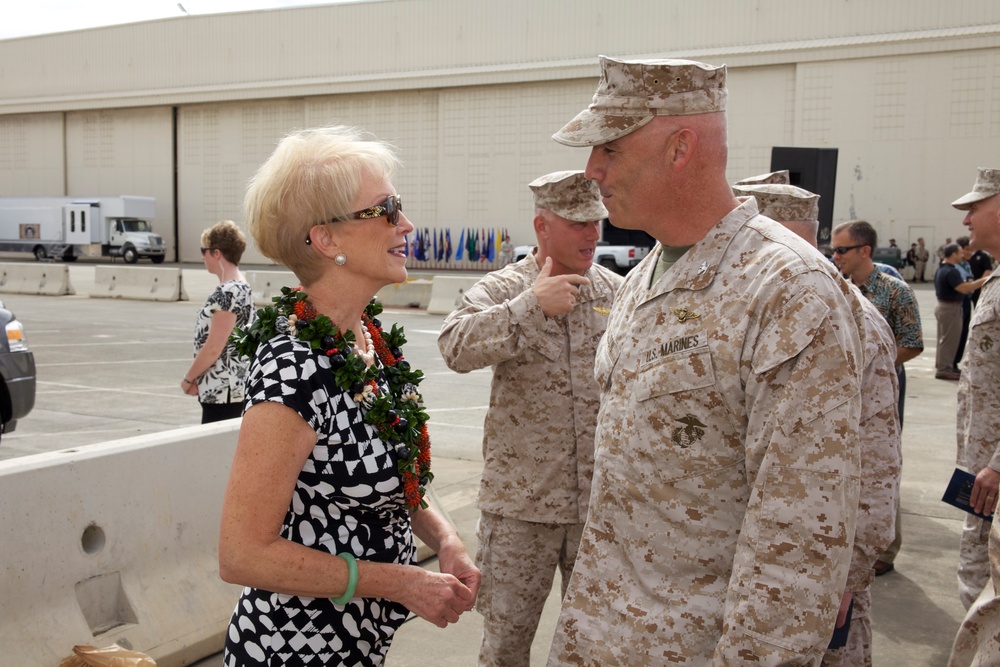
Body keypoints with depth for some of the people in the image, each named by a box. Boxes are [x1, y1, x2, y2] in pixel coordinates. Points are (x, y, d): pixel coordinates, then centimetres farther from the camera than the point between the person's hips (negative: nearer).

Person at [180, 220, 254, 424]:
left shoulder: (227, 292, -18)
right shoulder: (240, 287, 13)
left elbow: (213, 348, -19)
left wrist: (188, 379, -5)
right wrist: (196, 378, 12)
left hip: (221, 390, -10)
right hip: (232, 387, 10)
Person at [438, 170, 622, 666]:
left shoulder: (618, 291, 5)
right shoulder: (501, 290, -5)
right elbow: (456, 347, -24)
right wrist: (532, 305, -28)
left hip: (603, 496, 3)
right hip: (521, 499, -3)